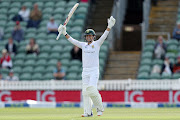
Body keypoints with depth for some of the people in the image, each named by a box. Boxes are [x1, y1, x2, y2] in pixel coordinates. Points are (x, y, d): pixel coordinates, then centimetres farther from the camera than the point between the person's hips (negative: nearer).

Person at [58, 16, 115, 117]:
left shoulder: (97, 44, 2)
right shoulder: (83, 45, 14)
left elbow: (104, 36, -11)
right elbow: (72, 40, 11)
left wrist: (109, 27, -25)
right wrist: (64, 33, 0)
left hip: (94, 71, -5)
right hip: (85, 71, 5)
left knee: (92, 90, -17)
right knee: (85, 91, 0)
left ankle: (100, 108, -2)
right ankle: (88, 112, 1)